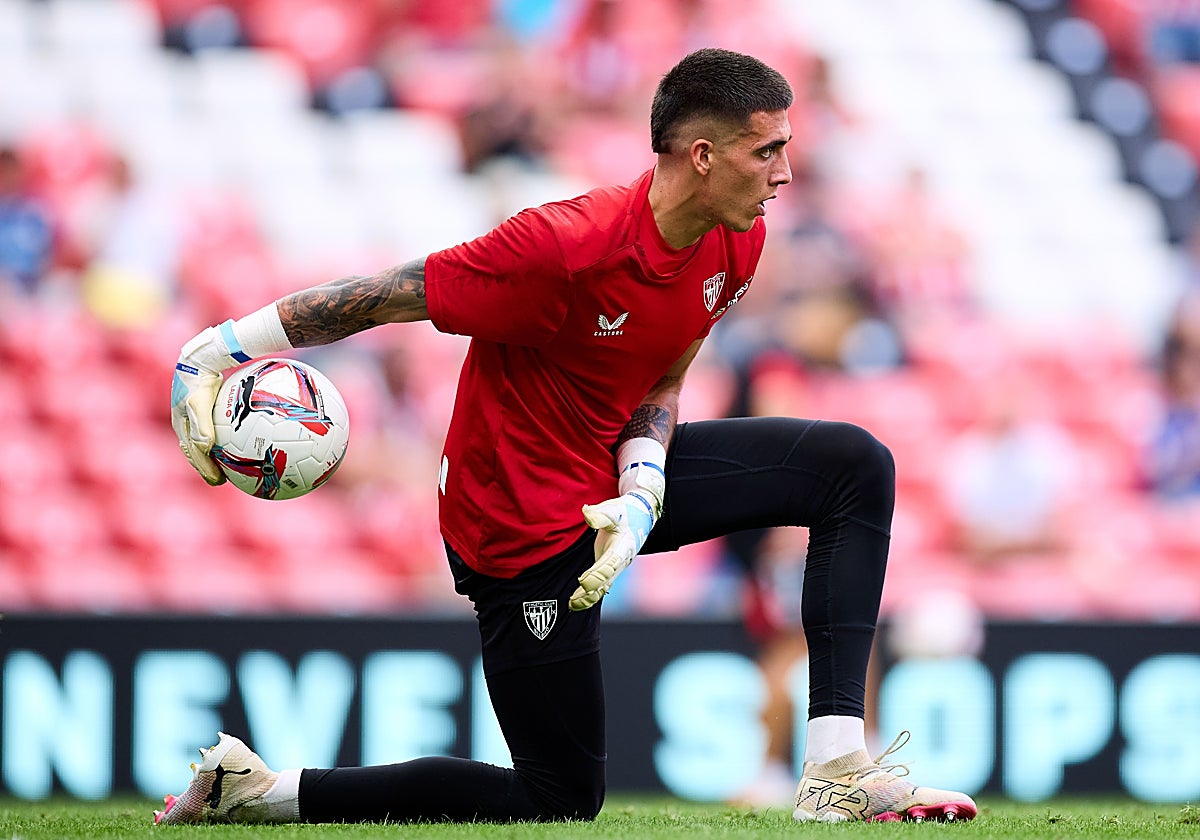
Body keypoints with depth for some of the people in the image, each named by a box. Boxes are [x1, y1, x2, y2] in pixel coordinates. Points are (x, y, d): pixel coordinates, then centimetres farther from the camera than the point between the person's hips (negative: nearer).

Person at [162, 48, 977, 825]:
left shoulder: (739, 242, -7)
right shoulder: (568, 247, -31)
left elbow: (659, 384, 5)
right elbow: (377, 296, -25)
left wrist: (642, 491, -15)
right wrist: (215, 353, -22)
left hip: (611, 481, 8)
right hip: (526, 523, -8)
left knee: (858, 466, 0)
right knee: (560, 803, 0)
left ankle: (839, 771, -4)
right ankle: (258, 789, 6)